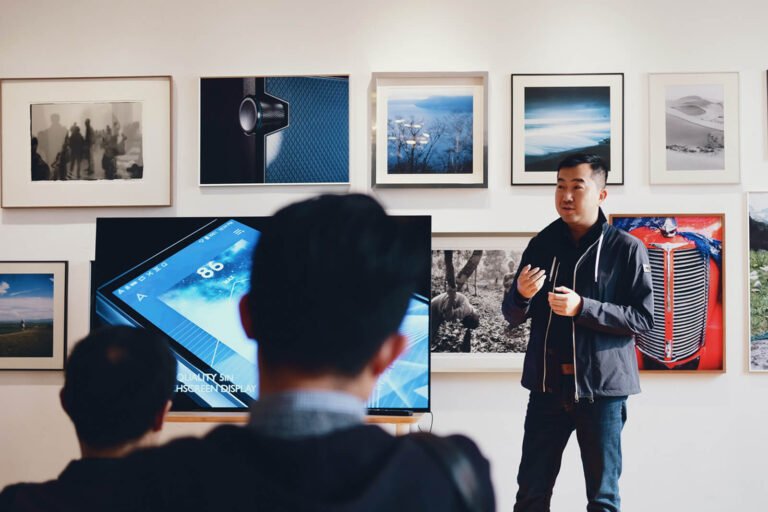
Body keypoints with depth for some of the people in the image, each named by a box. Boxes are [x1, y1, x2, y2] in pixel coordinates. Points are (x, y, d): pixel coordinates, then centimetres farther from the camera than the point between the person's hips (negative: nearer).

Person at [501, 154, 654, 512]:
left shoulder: (627, 249, -4)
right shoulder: (541, 245, 7)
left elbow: (643, 319, -8)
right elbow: (512, 316, 9)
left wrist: (582, 307, -20)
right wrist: (522, 294, -14)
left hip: (601, 388, -3)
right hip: (547, 385, 3)